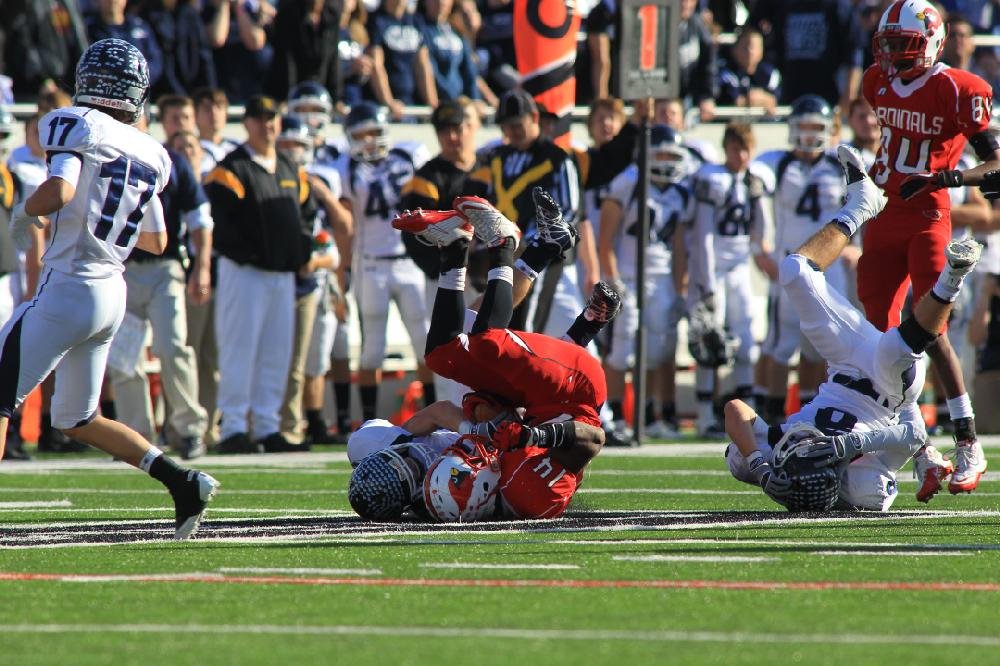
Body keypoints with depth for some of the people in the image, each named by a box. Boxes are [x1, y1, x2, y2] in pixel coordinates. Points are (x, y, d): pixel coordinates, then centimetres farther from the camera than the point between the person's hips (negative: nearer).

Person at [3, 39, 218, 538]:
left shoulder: (80, 128, -9)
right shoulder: (147, 155, 12)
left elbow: (57, 192, -25)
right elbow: (157, 241, 21)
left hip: (69, 287, -7)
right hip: (111, 293, 7)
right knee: (77, 420, 20)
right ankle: (183, 482, 10)